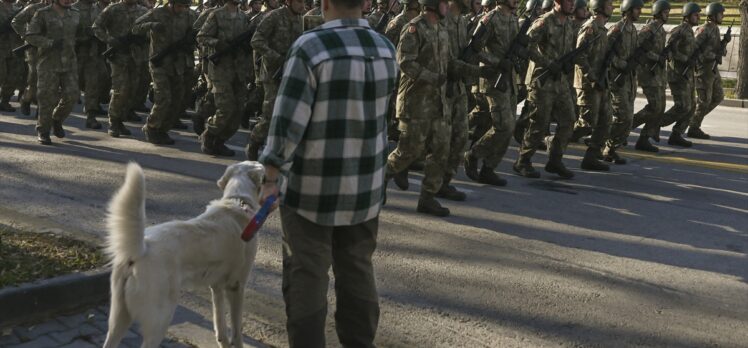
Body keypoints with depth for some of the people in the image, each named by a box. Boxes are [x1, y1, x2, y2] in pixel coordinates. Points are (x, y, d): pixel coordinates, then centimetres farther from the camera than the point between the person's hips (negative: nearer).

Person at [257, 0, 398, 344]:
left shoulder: (310, 46, -17)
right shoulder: (385, 48, 1)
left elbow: (287, 120, -18)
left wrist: (270, 178, -11)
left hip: (313, 188, -5)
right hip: (366, 187, 5)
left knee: (306, 278, 6)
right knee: (357, 273, 15)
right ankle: (359, 342, 24)